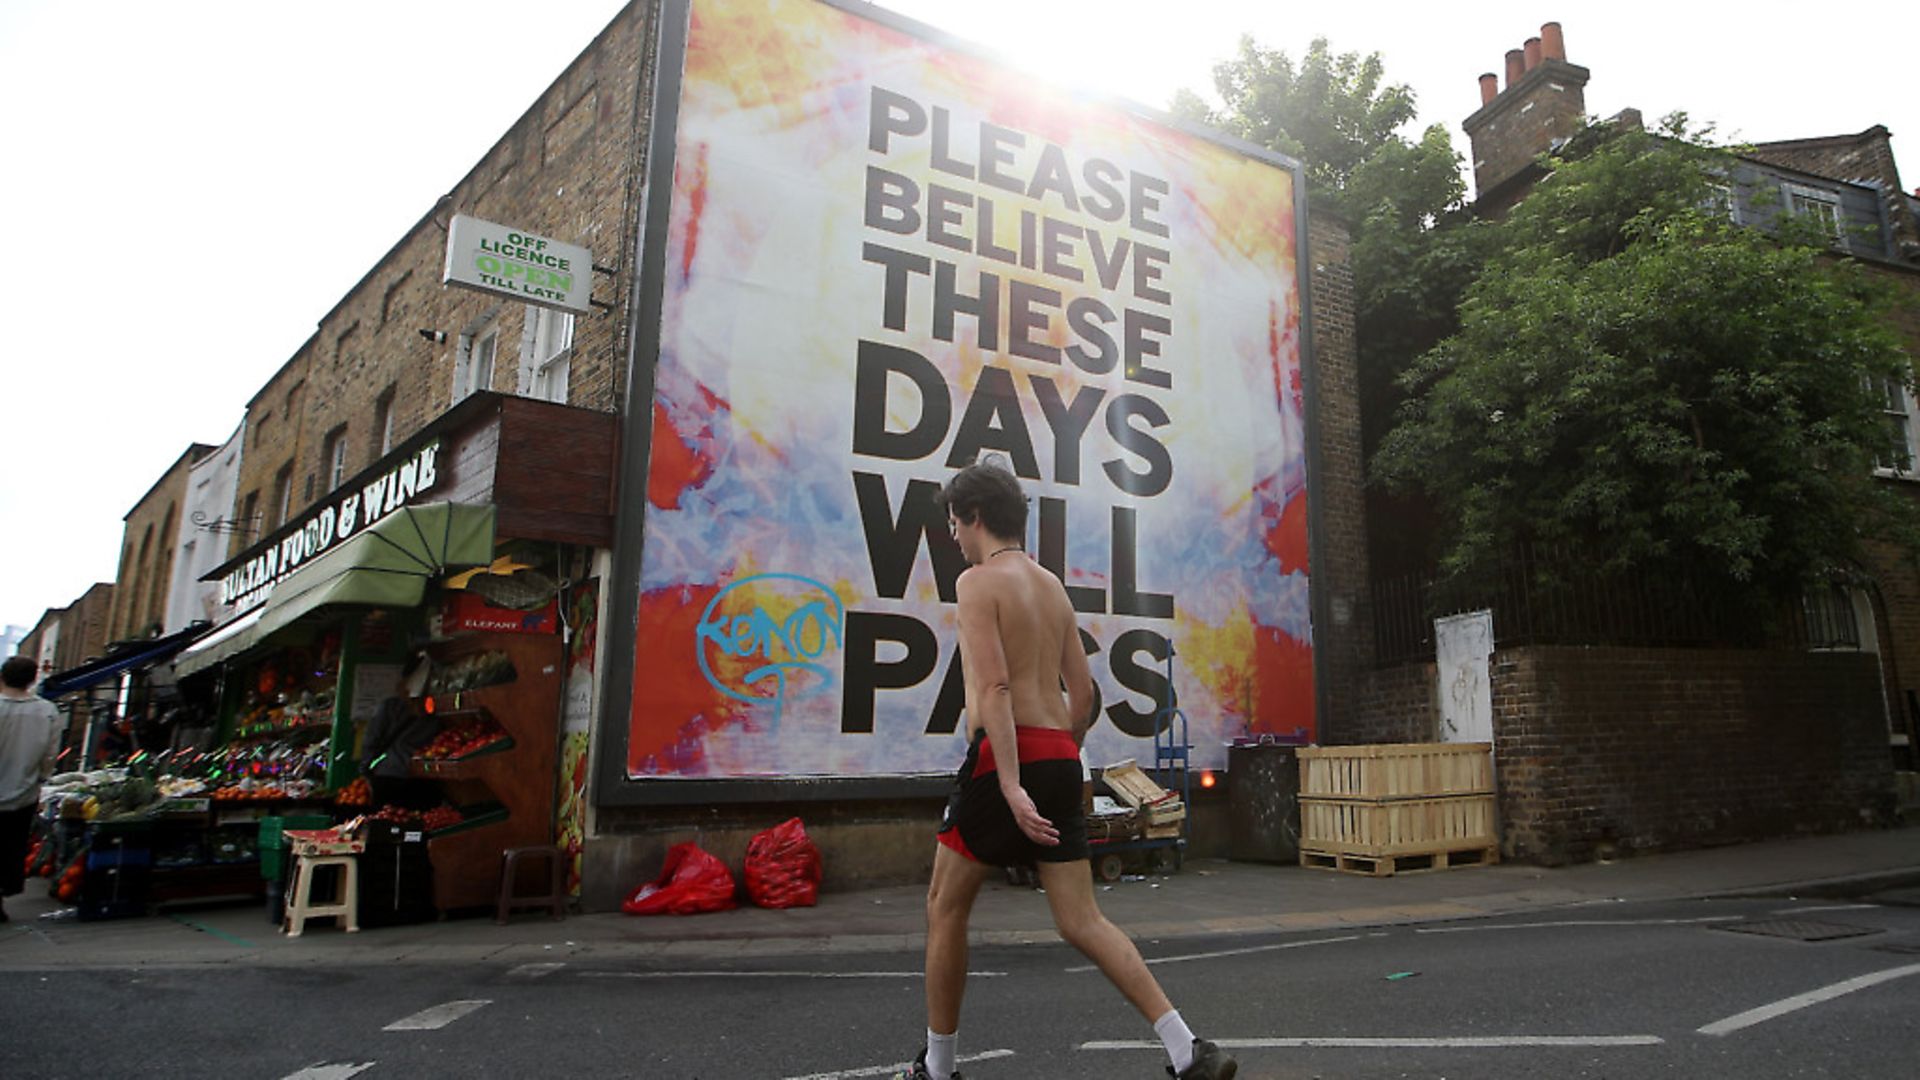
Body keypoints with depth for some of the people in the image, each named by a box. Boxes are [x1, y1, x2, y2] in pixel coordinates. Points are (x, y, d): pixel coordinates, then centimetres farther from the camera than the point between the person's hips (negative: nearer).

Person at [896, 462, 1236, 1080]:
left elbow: (993, 688, -18)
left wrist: (1011, 785, -24)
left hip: (1005, 756, -7)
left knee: (945, 908, 11)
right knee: (1082, 920, 8)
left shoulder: (979, 580, -6)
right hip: (1061, 758, 7)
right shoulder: (1054, 587, 17)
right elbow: (1083, 697, 17)